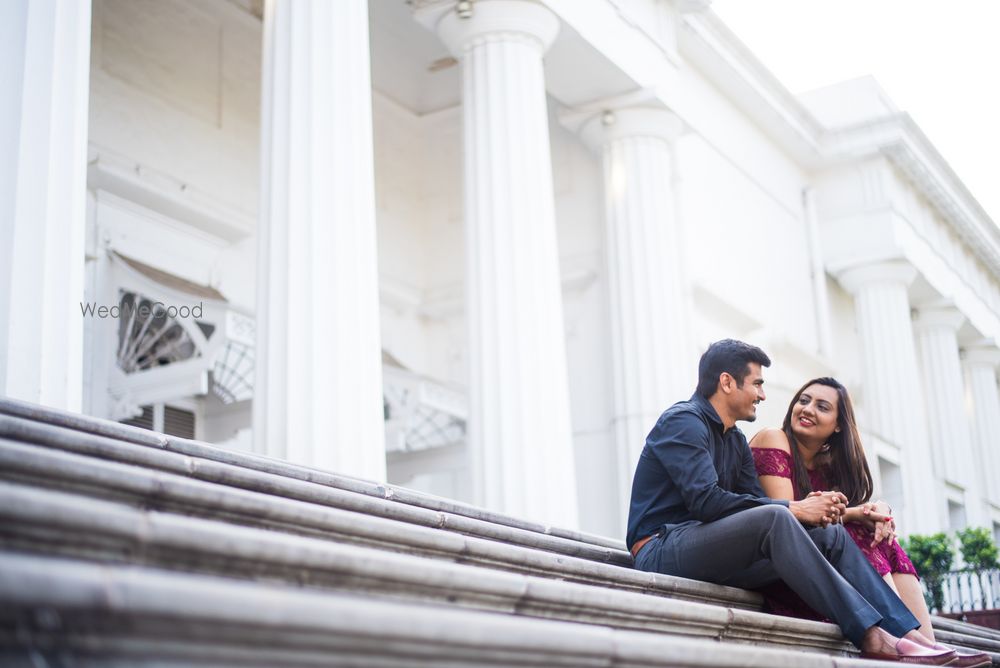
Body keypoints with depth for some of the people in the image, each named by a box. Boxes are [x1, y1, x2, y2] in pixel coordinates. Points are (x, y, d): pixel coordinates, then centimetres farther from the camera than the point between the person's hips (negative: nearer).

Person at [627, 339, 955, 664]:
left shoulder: (736, 441, 20)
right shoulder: (683, 421, -9)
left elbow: (756, 502, 8)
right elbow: (706, 501, -21)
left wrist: (809, 507, -13)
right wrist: (793, 509, -18)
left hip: (712, 550, 9)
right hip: (663, 550, -9)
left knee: (831, 534, -1)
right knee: (773, 518, -31)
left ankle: (907, 633, -12)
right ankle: (871, 637, -32)